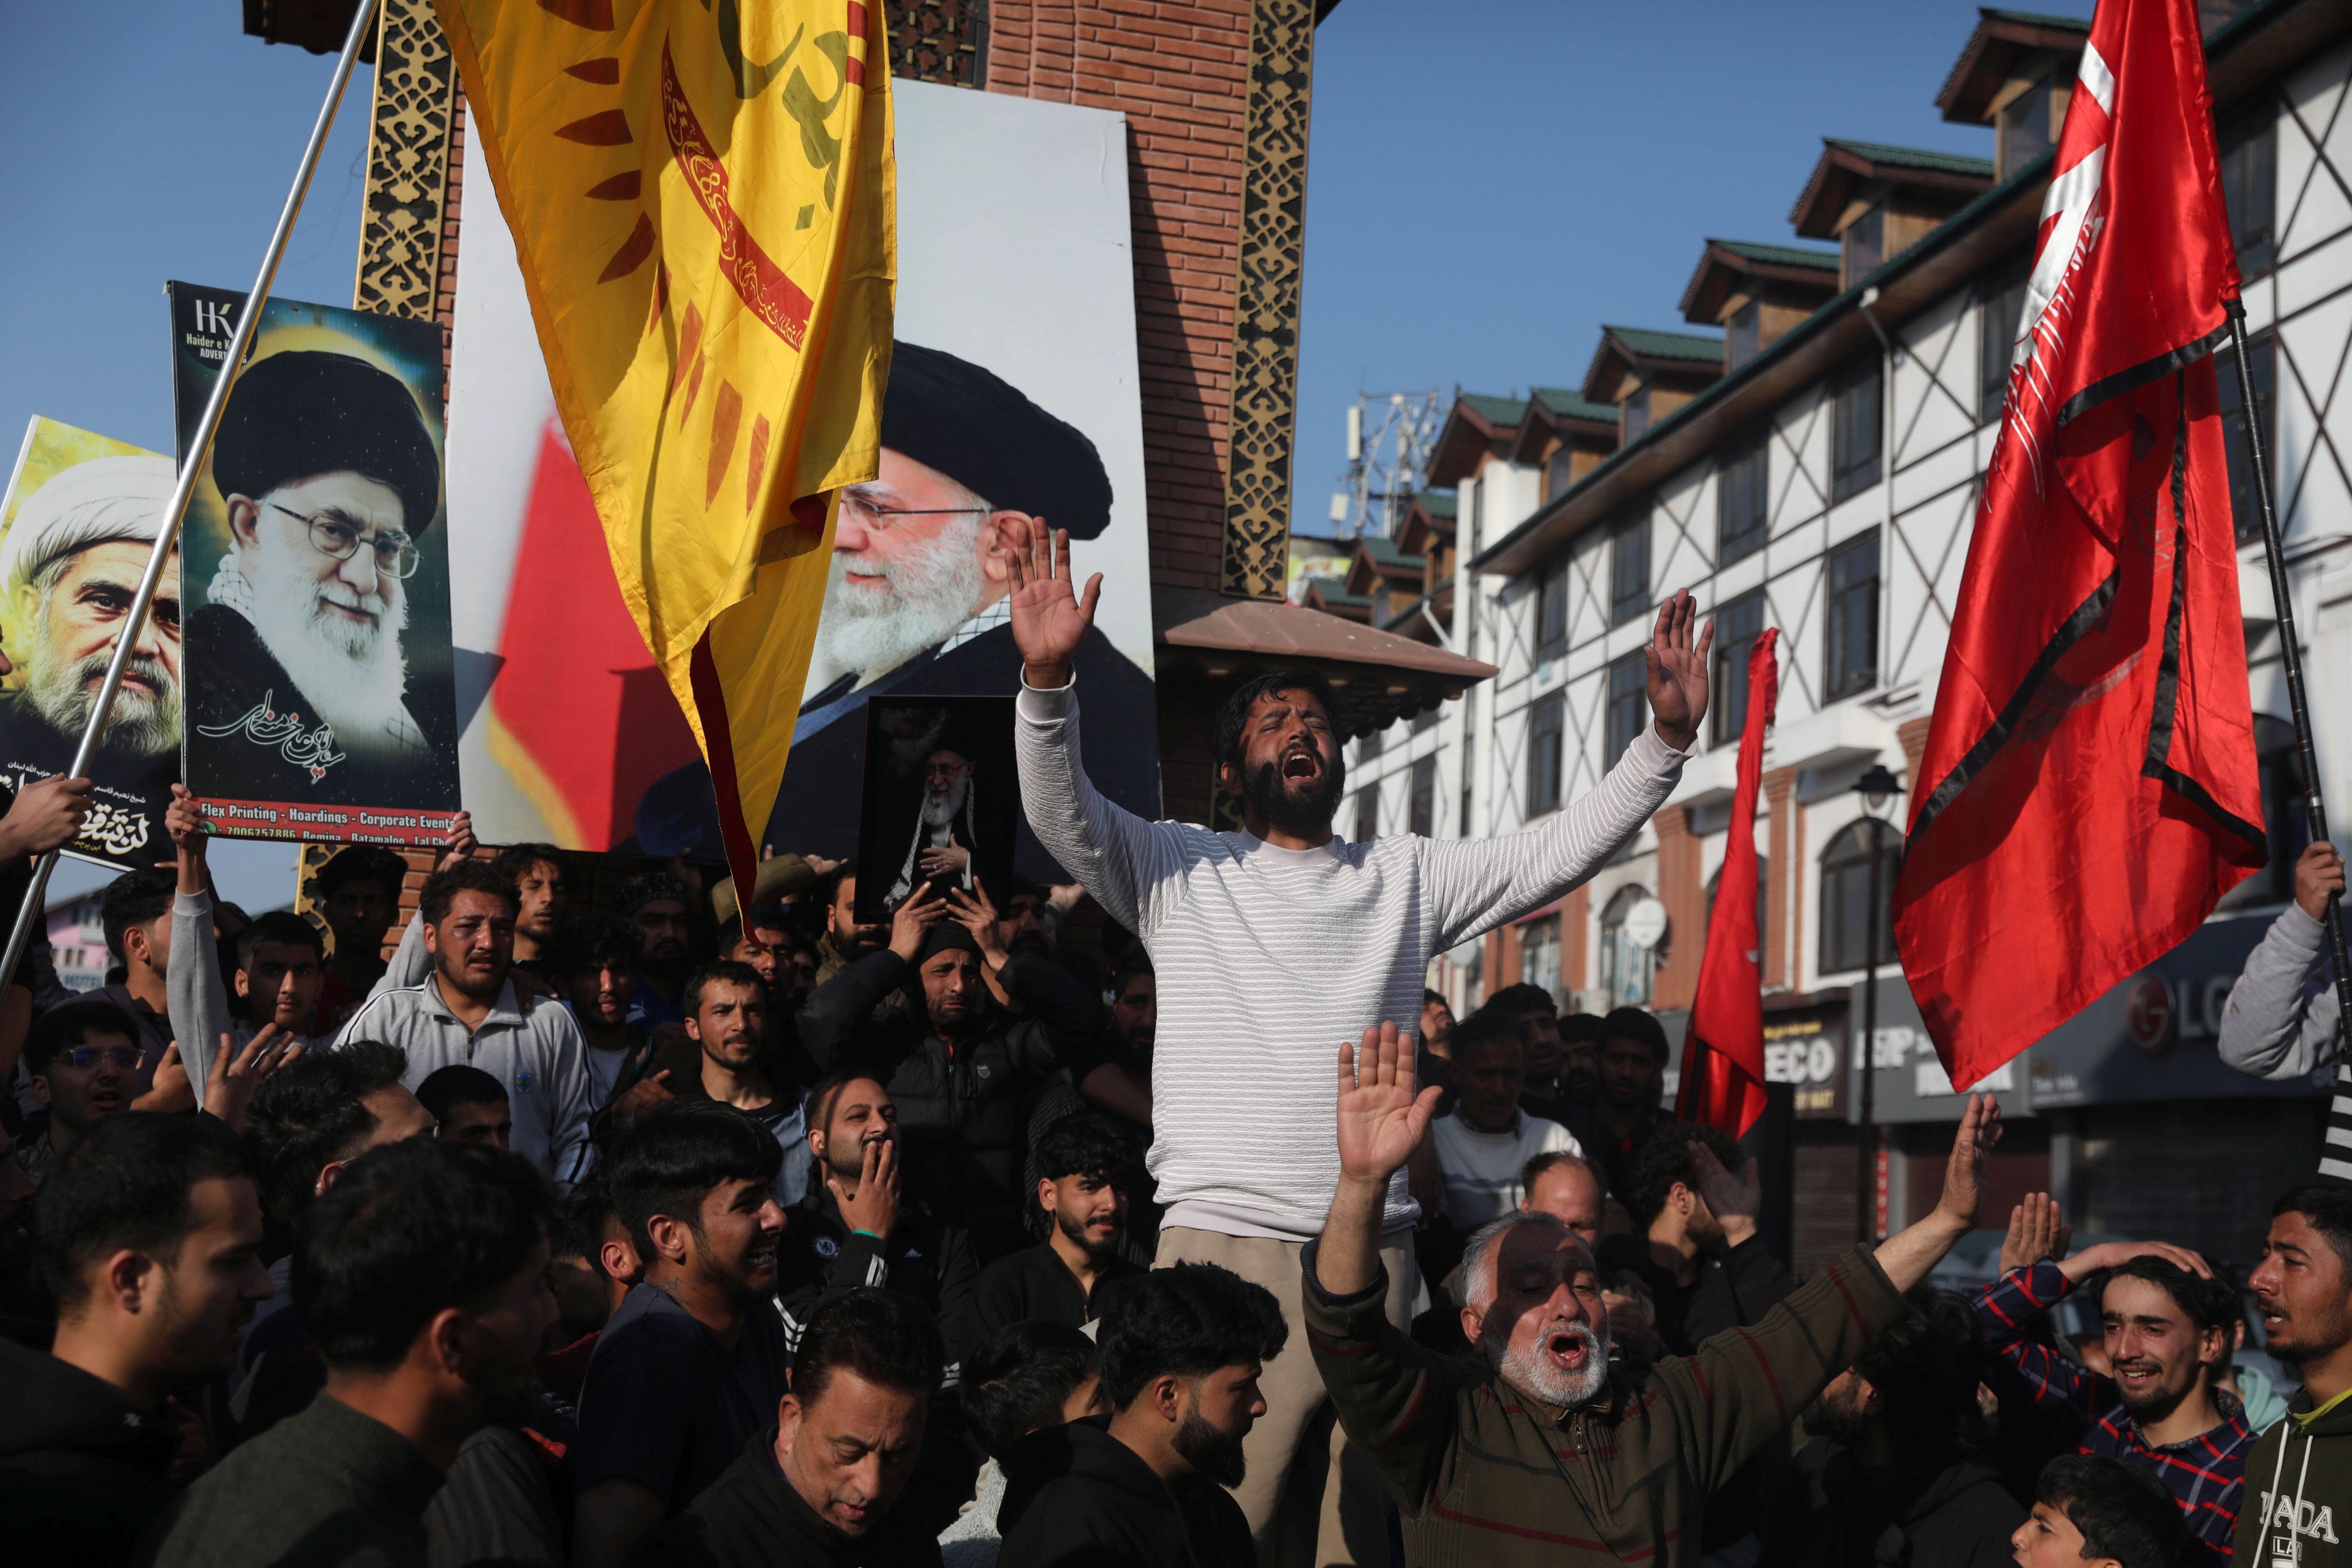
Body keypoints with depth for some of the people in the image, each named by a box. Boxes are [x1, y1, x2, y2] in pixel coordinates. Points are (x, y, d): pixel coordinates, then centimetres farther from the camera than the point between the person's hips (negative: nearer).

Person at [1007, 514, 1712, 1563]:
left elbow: (1562, 851, 13)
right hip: (1219, 1240, -3)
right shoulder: (1181, 871, 11)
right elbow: (1060, 814, -4)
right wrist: (1048, 677, -21)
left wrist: (1666, 736, 1)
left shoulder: (1407, 877, 19)